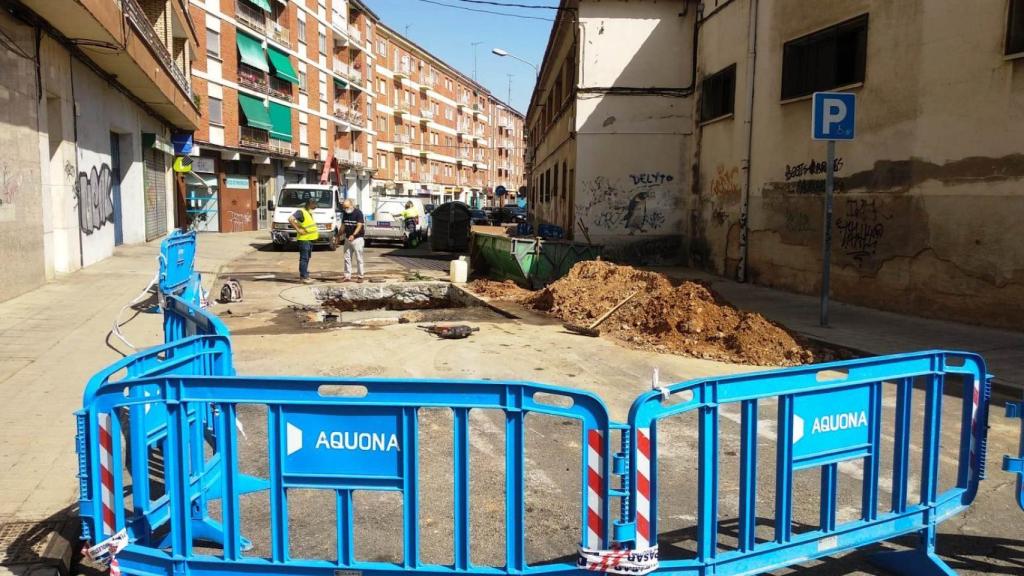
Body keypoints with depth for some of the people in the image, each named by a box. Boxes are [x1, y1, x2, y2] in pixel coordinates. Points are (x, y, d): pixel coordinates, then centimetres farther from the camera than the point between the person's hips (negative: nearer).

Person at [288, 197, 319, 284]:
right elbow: (290, 219, -29)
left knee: (307, 257, 14)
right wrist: (297, 229, -25)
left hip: (310, 238, 9)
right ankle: (304, 277, -6)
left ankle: (304, 275, 23)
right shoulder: (301, 211, -16)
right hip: (304, 239, -9)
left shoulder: (309, 211, 13)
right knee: (304, 258, -8)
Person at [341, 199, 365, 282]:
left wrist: (353, 235, -30)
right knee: (347, 258, 6)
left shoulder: (358, 212, -10)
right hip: (347, 238, 6)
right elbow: (343, 226, 17)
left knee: (359, 258, -1)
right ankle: (347, 276, 11)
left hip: (357, 238, -6)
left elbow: (359, 226, -18)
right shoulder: (345, 214, 9)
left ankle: (360, 276, 5)